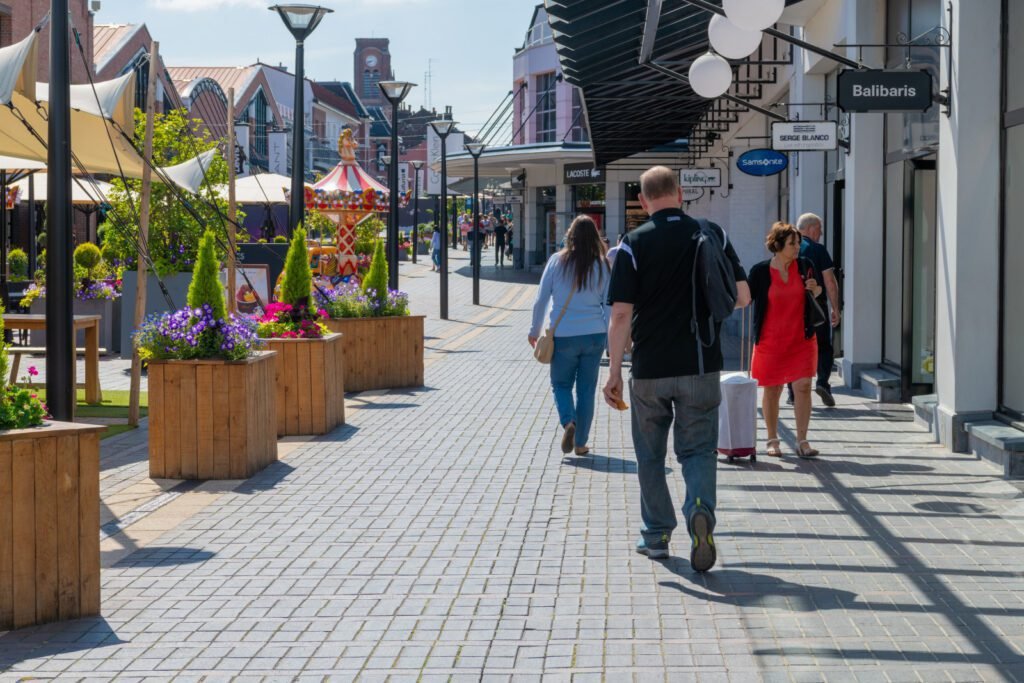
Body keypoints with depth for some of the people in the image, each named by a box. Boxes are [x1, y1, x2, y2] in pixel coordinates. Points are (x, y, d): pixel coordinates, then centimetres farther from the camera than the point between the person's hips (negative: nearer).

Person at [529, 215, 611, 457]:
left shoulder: (557, 262, -4)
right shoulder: (602, 266, -1)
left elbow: (541, 299, -1)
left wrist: (535, 330, 11)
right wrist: (609, 338, 10)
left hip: (563, 335, -1)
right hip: (594, 335, 1)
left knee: (561, 384, 14)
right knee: (587, 389, 11)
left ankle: (568, 421, -13)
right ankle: (580, 442, 14)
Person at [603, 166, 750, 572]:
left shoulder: (634, 244, -6)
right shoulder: (712, 235, 1)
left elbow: (621, 314, -10)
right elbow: (742, 297, 2)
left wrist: (615, 372, -5)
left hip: (650, 369, -1)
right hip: (701, 366, 1)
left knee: (651, 456, 15)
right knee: (698, 450, 7)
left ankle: (657, 535, 22)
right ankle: (701, 508, -20)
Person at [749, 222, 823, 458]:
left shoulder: (804, 266, 2)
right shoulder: (761, 271, -7)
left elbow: (818, 291, 18)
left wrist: (814, 288, -4)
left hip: (801, 339, 2)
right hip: (770, 340, -2)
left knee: (803, 387, -5)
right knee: (771, 390, 7)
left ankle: (802, 441, 2)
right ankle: (772, 440, 22)